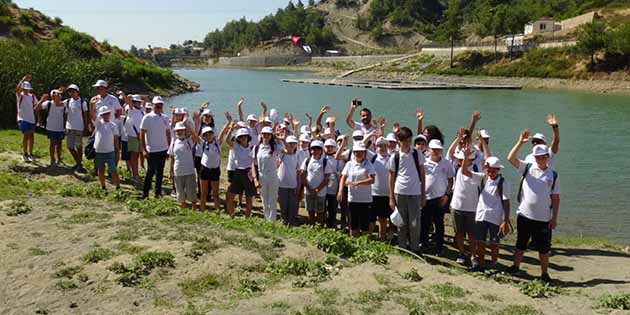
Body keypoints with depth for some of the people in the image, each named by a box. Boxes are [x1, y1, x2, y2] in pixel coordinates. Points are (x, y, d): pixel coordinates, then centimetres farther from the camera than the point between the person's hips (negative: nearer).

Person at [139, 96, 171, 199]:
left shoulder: (165, 118, 7)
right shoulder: (147, 118, -8)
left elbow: (168, 133, 13)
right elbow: (142, 134, -8)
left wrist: (169, 147, 9)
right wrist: (144, 150, -11)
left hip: (163, 150, 5)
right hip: (151, 151, -5)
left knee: (160, 171, 11)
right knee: (150, 172, 0)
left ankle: (158, 192, 21)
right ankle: (145, 193, 10)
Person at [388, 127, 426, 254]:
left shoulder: (417, 154, 1)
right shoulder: (394, 157, 0)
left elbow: (422, 175, 7)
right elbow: (391, 178, 5)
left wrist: (423, 194, 4)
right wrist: (391, 197, 2)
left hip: (415, 194, 0)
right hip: (399, 193, 0)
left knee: (415, 224, -1)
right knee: (402, 224, 9)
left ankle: (415, 249, 14)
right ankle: (402, 249, 20)